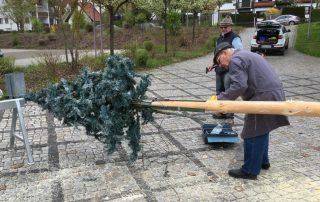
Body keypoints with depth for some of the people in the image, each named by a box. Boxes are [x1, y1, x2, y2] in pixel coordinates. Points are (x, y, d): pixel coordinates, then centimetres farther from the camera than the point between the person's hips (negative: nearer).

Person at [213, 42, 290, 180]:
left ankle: (250, 171, 5)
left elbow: (239, 86, -21)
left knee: (253, 134, -3)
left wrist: (220, 98, -16)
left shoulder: (235, 60, -8)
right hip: (276, 94, 11)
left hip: (265, 97, -11)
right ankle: (262, 161, 35)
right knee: (261, 131, 22)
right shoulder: (247, 55, 25)